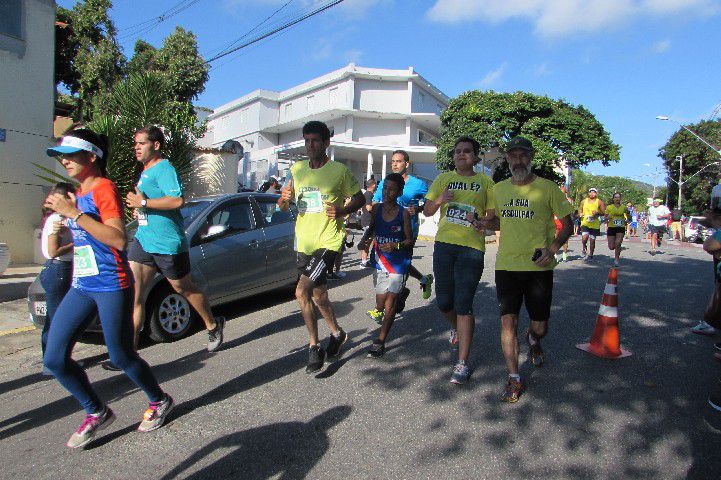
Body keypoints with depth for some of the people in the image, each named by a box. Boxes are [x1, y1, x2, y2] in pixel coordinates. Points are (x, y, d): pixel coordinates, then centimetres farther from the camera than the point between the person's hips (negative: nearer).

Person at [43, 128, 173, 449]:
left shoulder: (104, 188, -11)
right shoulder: (79, 193, 14)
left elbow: (119, 239, -23)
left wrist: (73, 213, -23)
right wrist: (64, 212, 12)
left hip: (111, 286, -8)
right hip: (81, 286, 8)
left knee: (120, 356, 3)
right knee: (54, 359, 5)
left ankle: (159, 401, 28)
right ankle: (96, 413, 24)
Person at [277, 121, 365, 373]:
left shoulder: (340, 171, -5)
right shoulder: (297, 169, 8)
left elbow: (360, 199, 3)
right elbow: (283, 205, 12)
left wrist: (341, 211, -16)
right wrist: (284, 199, -12)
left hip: (328, 241, -6)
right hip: (304, 241, 6)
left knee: (302, 292, -17)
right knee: (318, 294, 15)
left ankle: (314, 347, 1)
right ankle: (337, 333, 38)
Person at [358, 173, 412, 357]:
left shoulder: (403, 213, -8)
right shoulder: (376, 208, 1)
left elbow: (410, 240, -4)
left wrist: (396, 245, -22)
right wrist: (364, 241, -4)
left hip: (398, 263, -4)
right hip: (380, 261, 4)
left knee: (390, 303, -5)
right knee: (380, 304, 12)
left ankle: (380, 341, 4)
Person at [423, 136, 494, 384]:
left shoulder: (485, 182, 8)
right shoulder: (443, 179, 13)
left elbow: (493, 217, 8)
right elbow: (427, 211, 11)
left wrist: (480, 222, -13)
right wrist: (439, 200, -9)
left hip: (472, 247, -2)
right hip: (444, 243, 3)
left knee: (463, 304, -7)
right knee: (444, 301, 8)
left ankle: (463, 363, 3)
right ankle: (456, 328, 43)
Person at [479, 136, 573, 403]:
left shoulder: (547, 188, -3)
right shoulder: (499, 189, 8)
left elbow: (567, 224, 1)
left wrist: (552, 249, -16)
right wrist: (486, 223, -2)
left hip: (539, 267, -2)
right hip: (506, 265, 2)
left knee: (540, 327, 8)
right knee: (508, 321, -5)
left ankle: (532, 340, 46)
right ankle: (514, 379, 9)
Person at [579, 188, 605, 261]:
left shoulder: (599, 202, 0)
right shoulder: (584, 201, 8)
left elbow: (604, 212, -2)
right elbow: (580, 209, 21)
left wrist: (598, 213, -21)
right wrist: (580, 213, -1)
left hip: (595, 224, -1)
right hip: (585, 223, 1)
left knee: (592, 240, 5)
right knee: (584, 237, -21)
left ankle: (590, 255, 23)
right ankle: (584, 248, 10)